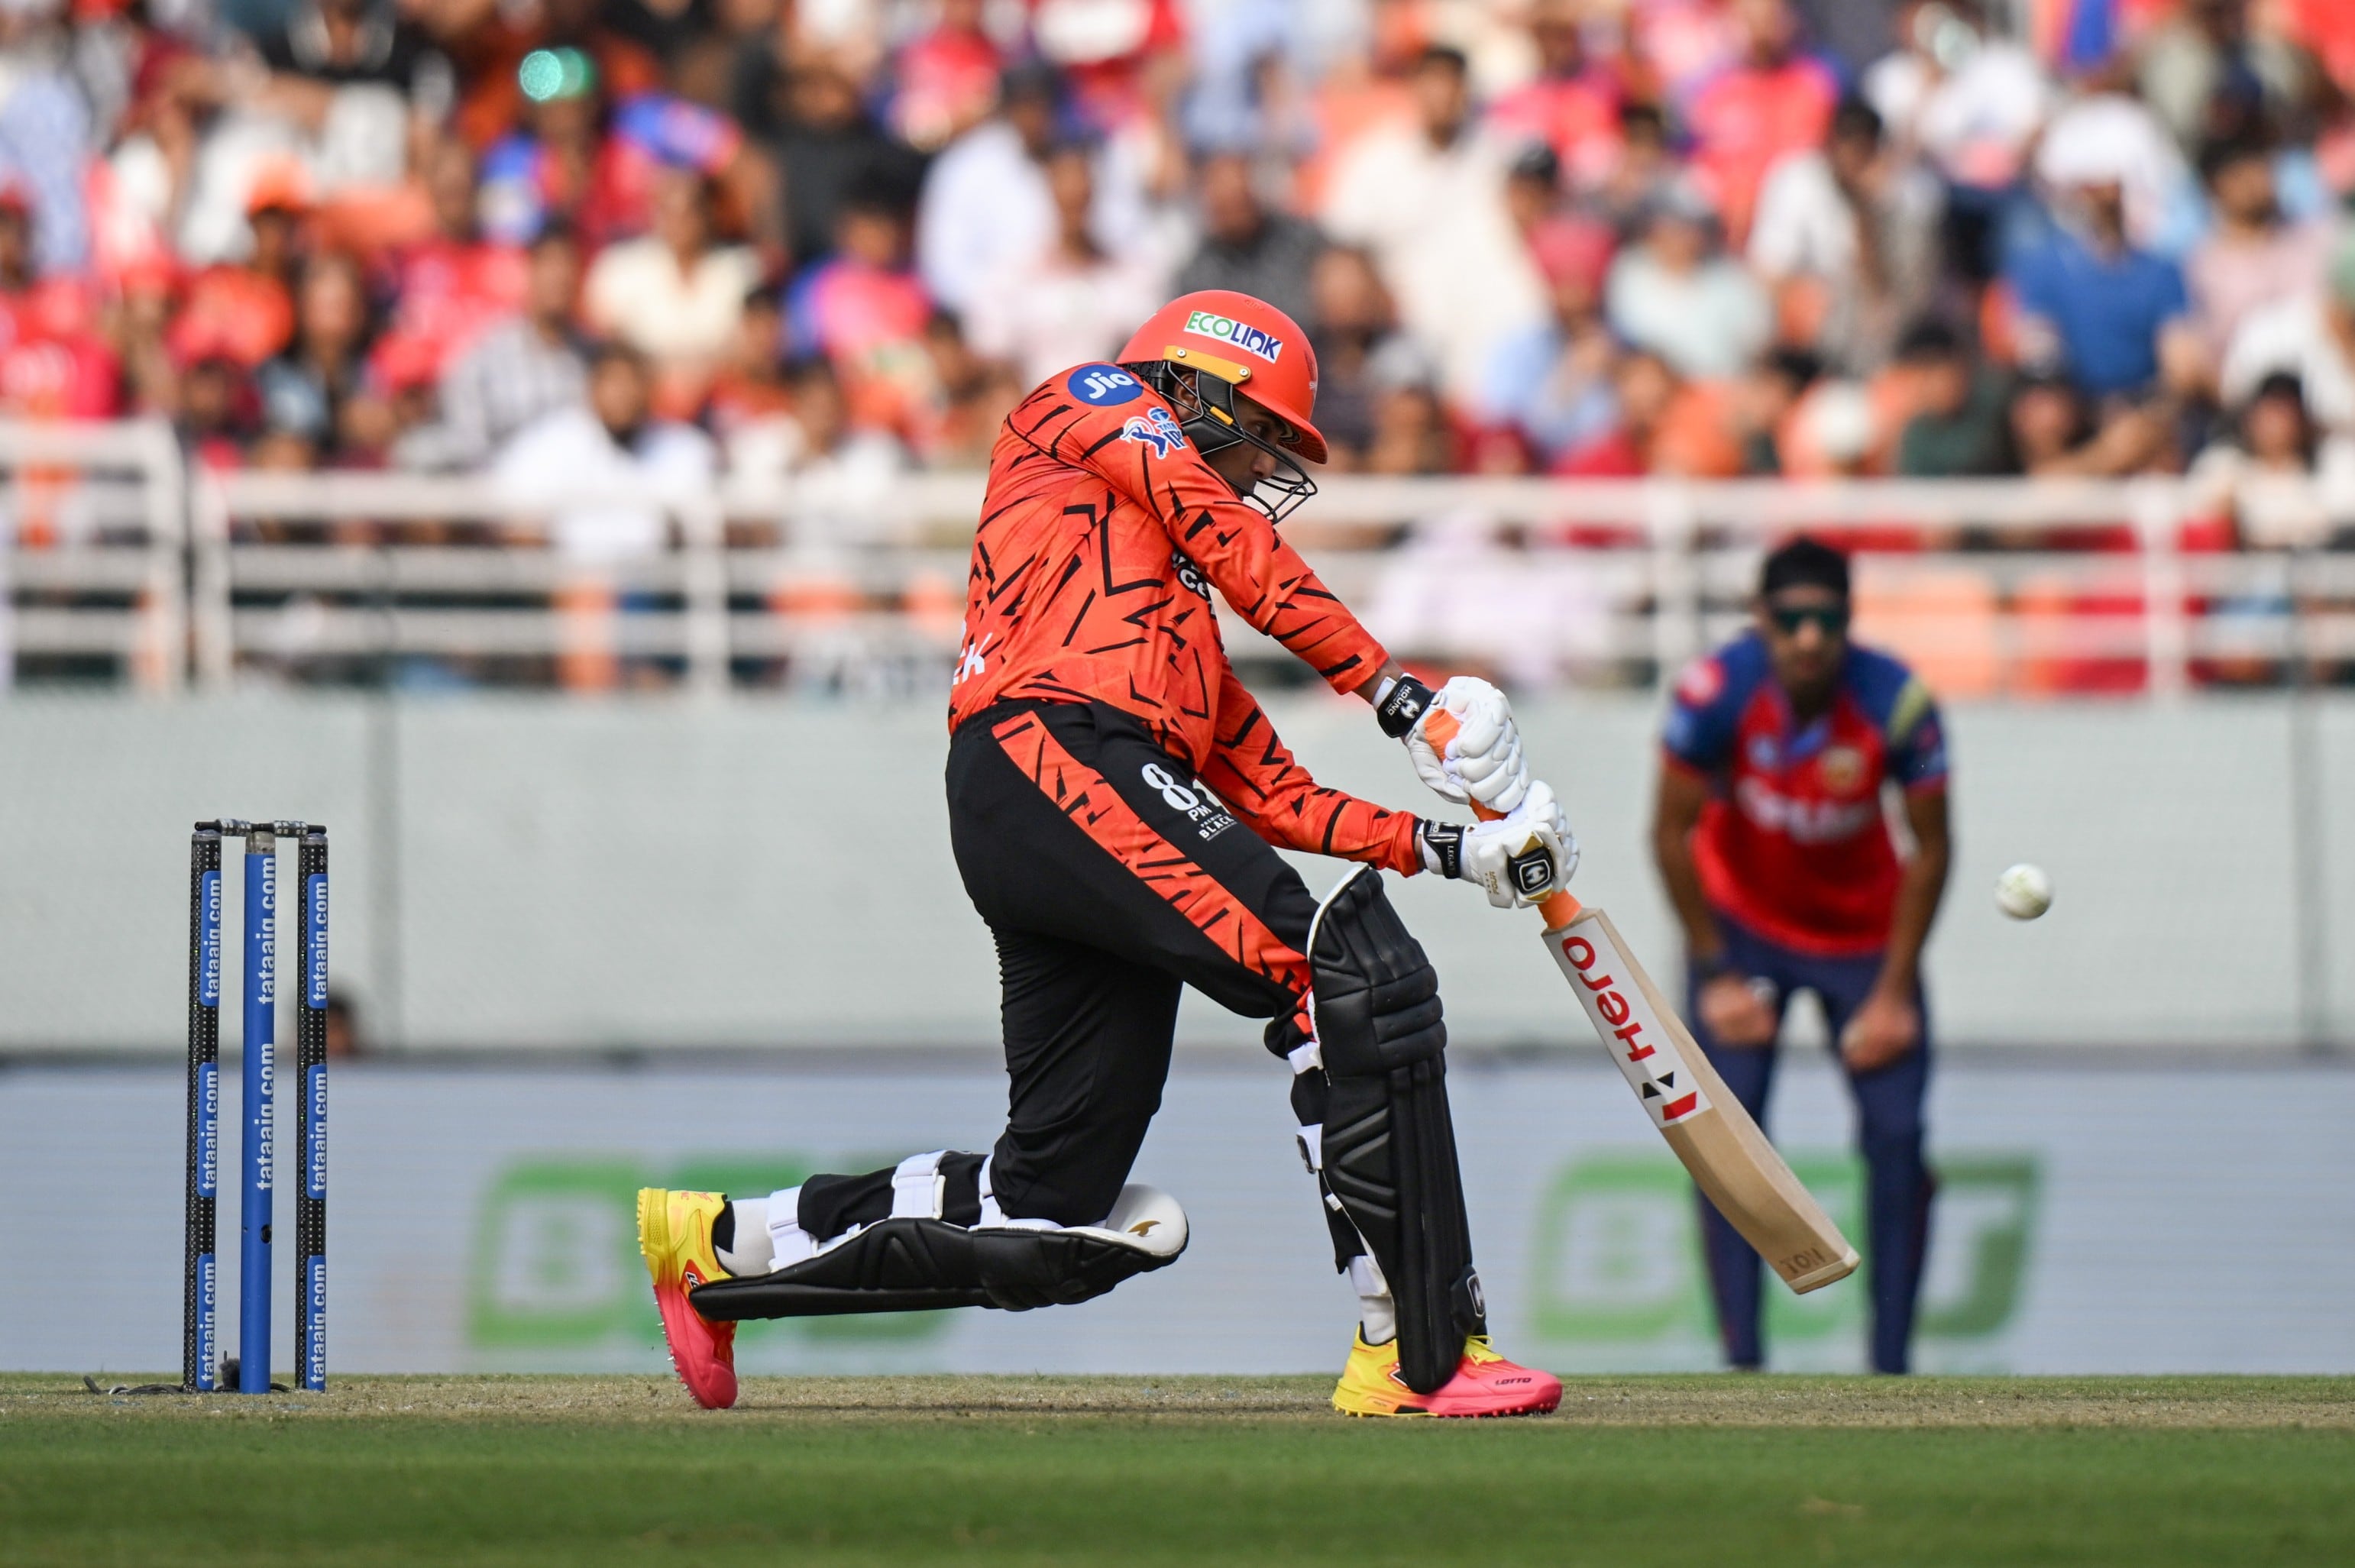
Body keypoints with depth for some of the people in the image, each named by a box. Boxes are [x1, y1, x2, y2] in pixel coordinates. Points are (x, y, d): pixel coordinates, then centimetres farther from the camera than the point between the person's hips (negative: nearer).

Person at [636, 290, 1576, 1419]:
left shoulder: (1185, 618, 38)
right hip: (1050, 756, -9)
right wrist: (1396, 692, 0)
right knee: (1352, 969, -23)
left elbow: (1275, 798, 27)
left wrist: (1449, 849, 15)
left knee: (1056, 1219, 3)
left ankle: (721, 1246, 19)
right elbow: (1229, 540, 5)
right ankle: (1423, 1350, -30)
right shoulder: (1088, 407, 20)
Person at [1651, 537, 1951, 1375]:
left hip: (1863, 930, 0)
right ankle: (1742, 1363, -12)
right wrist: (1716, 975, -12)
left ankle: (1890, 1367, -1)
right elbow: (1672, 833, -13)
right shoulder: (1716, 692, -26)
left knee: (1896, 1134, -10)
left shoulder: (1897, 703, -26)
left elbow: (1930, 849, -12)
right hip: (1742, 921, 0)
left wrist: (1894, 991, -12)